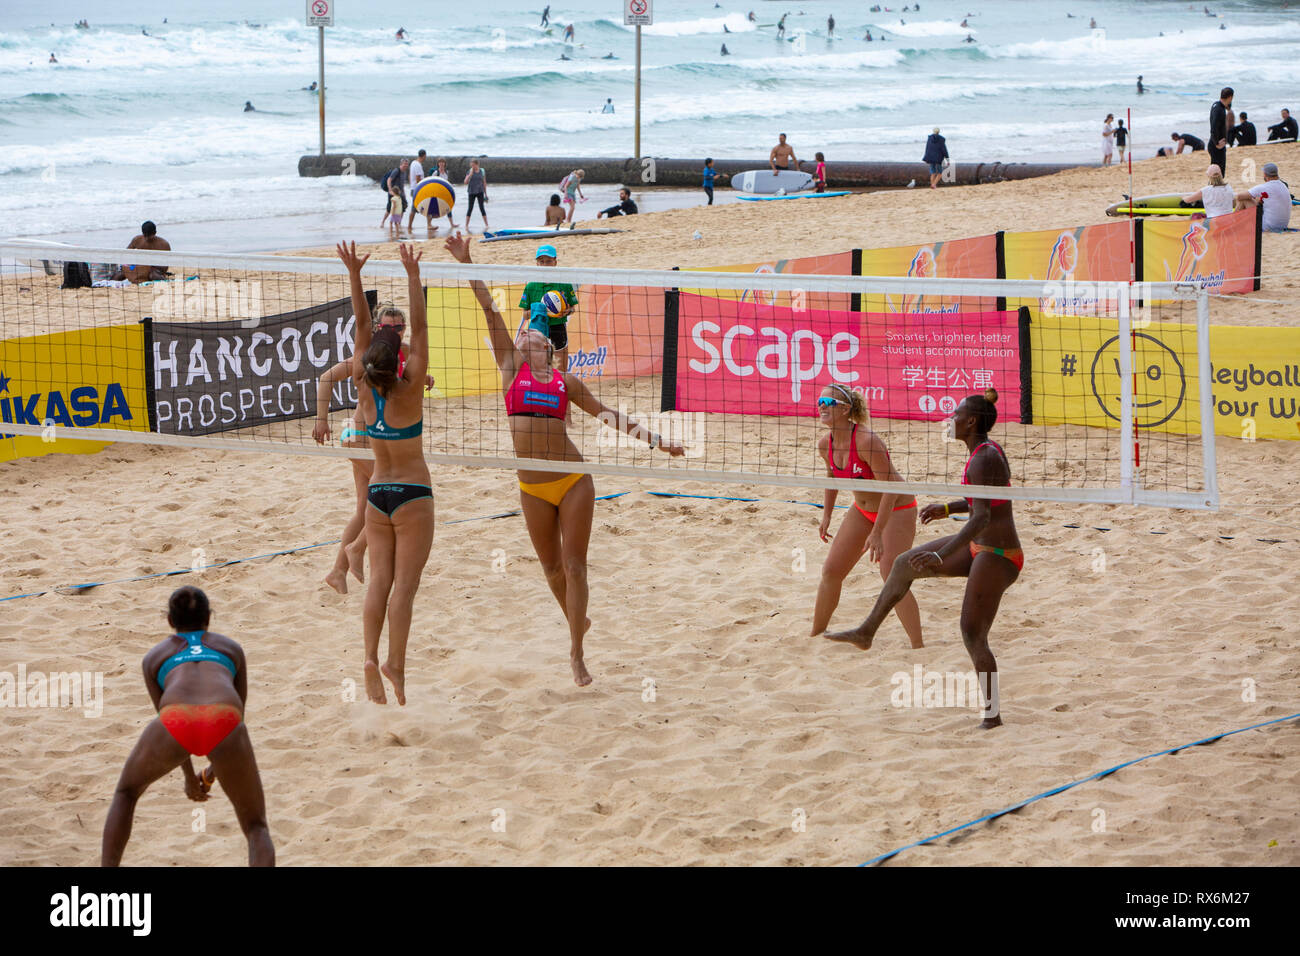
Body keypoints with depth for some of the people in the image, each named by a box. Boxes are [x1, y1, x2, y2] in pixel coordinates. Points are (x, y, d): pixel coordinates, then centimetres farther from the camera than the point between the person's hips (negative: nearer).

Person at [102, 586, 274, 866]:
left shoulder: (155, 655, 34)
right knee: (256, 827, 17)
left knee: (126, 793, 32)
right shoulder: (231, 648, 36)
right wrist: (216, 768, 57)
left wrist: (189, 776, 53)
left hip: (175, 723, 0)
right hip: (225, 725, 0)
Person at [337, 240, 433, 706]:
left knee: (379, 578, 5)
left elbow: (362, 327, -4)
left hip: (377, 492, 4)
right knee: (405, 583, -4)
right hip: (412, 494, -4)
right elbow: (420, 329, -18)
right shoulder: (409, 389, -15)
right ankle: (395, 664, -9)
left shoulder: (365, 389, -5)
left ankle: (371, 656, -6)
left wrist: (354, 274, -5)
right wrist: (413, 276, -21)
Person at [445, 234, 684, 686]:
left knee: (574, 566, -3)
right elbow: (489, 310, 2)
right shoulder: (511, 368, 7)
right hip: (533, 488, 1)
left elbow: (605, 414, 15)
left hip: (574, 481, -1)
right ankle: (577, 622, 36)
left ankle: (576, 652, 3)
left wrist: (654, 439, 11)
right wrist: (465, 263, 1)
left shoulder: (565, 381, 8)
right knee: (552, 568, 10)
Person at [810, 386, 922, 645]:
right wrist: (827, 514, 15)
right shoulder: (825, 445, -7)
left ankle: (918, 648, -11)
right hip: (863, 510, 7)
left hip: (897, 509, -7)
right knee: (831, 571, 5)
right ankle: (816, 634, 22)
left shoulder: (866, 441, -30)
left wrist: (877, 532, -29)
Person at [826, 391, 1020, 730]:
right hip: (980, 547, 11)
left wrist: (941, 556, -39)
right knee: (905, 563, 18)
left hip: (996, 555, -11)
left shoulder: (983, 460, -23)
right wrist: (948, 508, 22)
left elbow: (982, 517, -33)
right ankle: (867, 632, 30)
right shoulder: (988, 450, 6)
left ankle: (992, 714, 4)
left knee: (973, 635, -6)